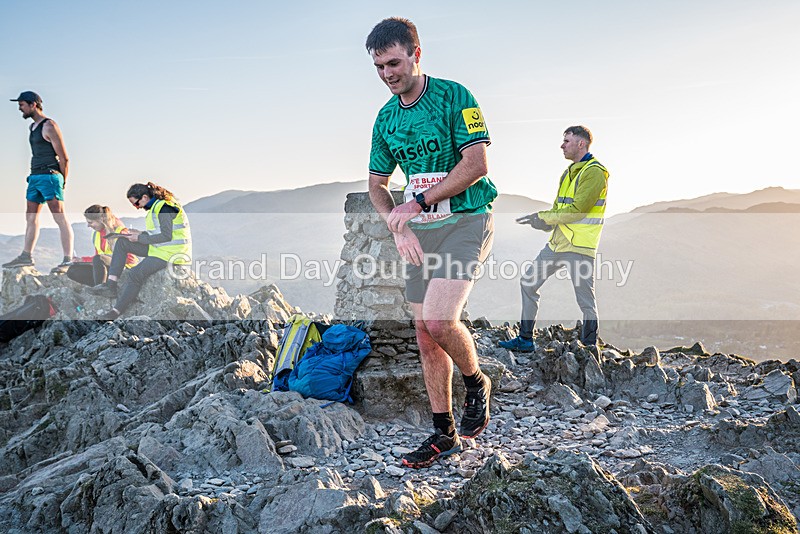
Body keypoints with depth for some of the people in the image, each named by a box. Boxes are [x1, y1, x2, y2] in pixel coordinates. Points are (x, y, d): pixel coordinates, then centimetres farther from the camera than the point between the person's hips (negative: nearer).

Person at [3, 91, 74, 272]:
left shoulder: (49, 126, -9)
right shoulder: (33, 127, 19)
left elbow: (63, 157, -9)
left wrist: (62, 182, -5)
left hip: (50, 176, -9)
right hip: (35, 176, 9)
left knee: (60, 218, -11)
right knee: (30, 217, 12)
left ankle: (68, 260, -13)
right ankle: (26, 256, 20)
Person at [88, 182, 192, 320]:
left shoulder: (164, 209, -17)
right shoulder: (155, 206, 13)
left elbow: (166, 236, -22)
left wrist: (140, 238, -15)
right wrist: (140, 233, 5)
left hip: (171, 252, -10)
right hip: (159, 248, 10)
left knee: (135, 274, -22)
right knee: (122, 242, 5)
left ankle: (117, 310, -12)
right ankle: (111, 285, -3)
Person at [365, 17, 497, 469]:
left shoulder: (453, 96, -9)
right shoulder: (386, 118, 10)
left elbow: (477, 164, -17)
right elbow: (377, 184, 16)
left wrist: (419, 202, -18)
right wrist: (399, 228, -1)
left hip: (466, 220, -6)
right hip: (422, 232, 7)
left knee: (439, 320, -22)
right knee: (425, 334, 5)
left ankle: (477, 383, 10)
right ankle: (445, 435, 17)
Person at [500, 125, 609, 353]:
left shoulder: (594, 172, -11)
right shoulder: (569, 172, 18)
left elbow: (577, 210, -20)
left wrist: (543, 217, -15)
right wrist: (544, 221, -4)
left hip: (580, 247, -9)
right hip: (557, 242, 9)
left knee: (586, 301, -2)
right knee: (528, 282, 8)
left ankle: (590, 348, 11)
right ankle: (525, 340, 15)